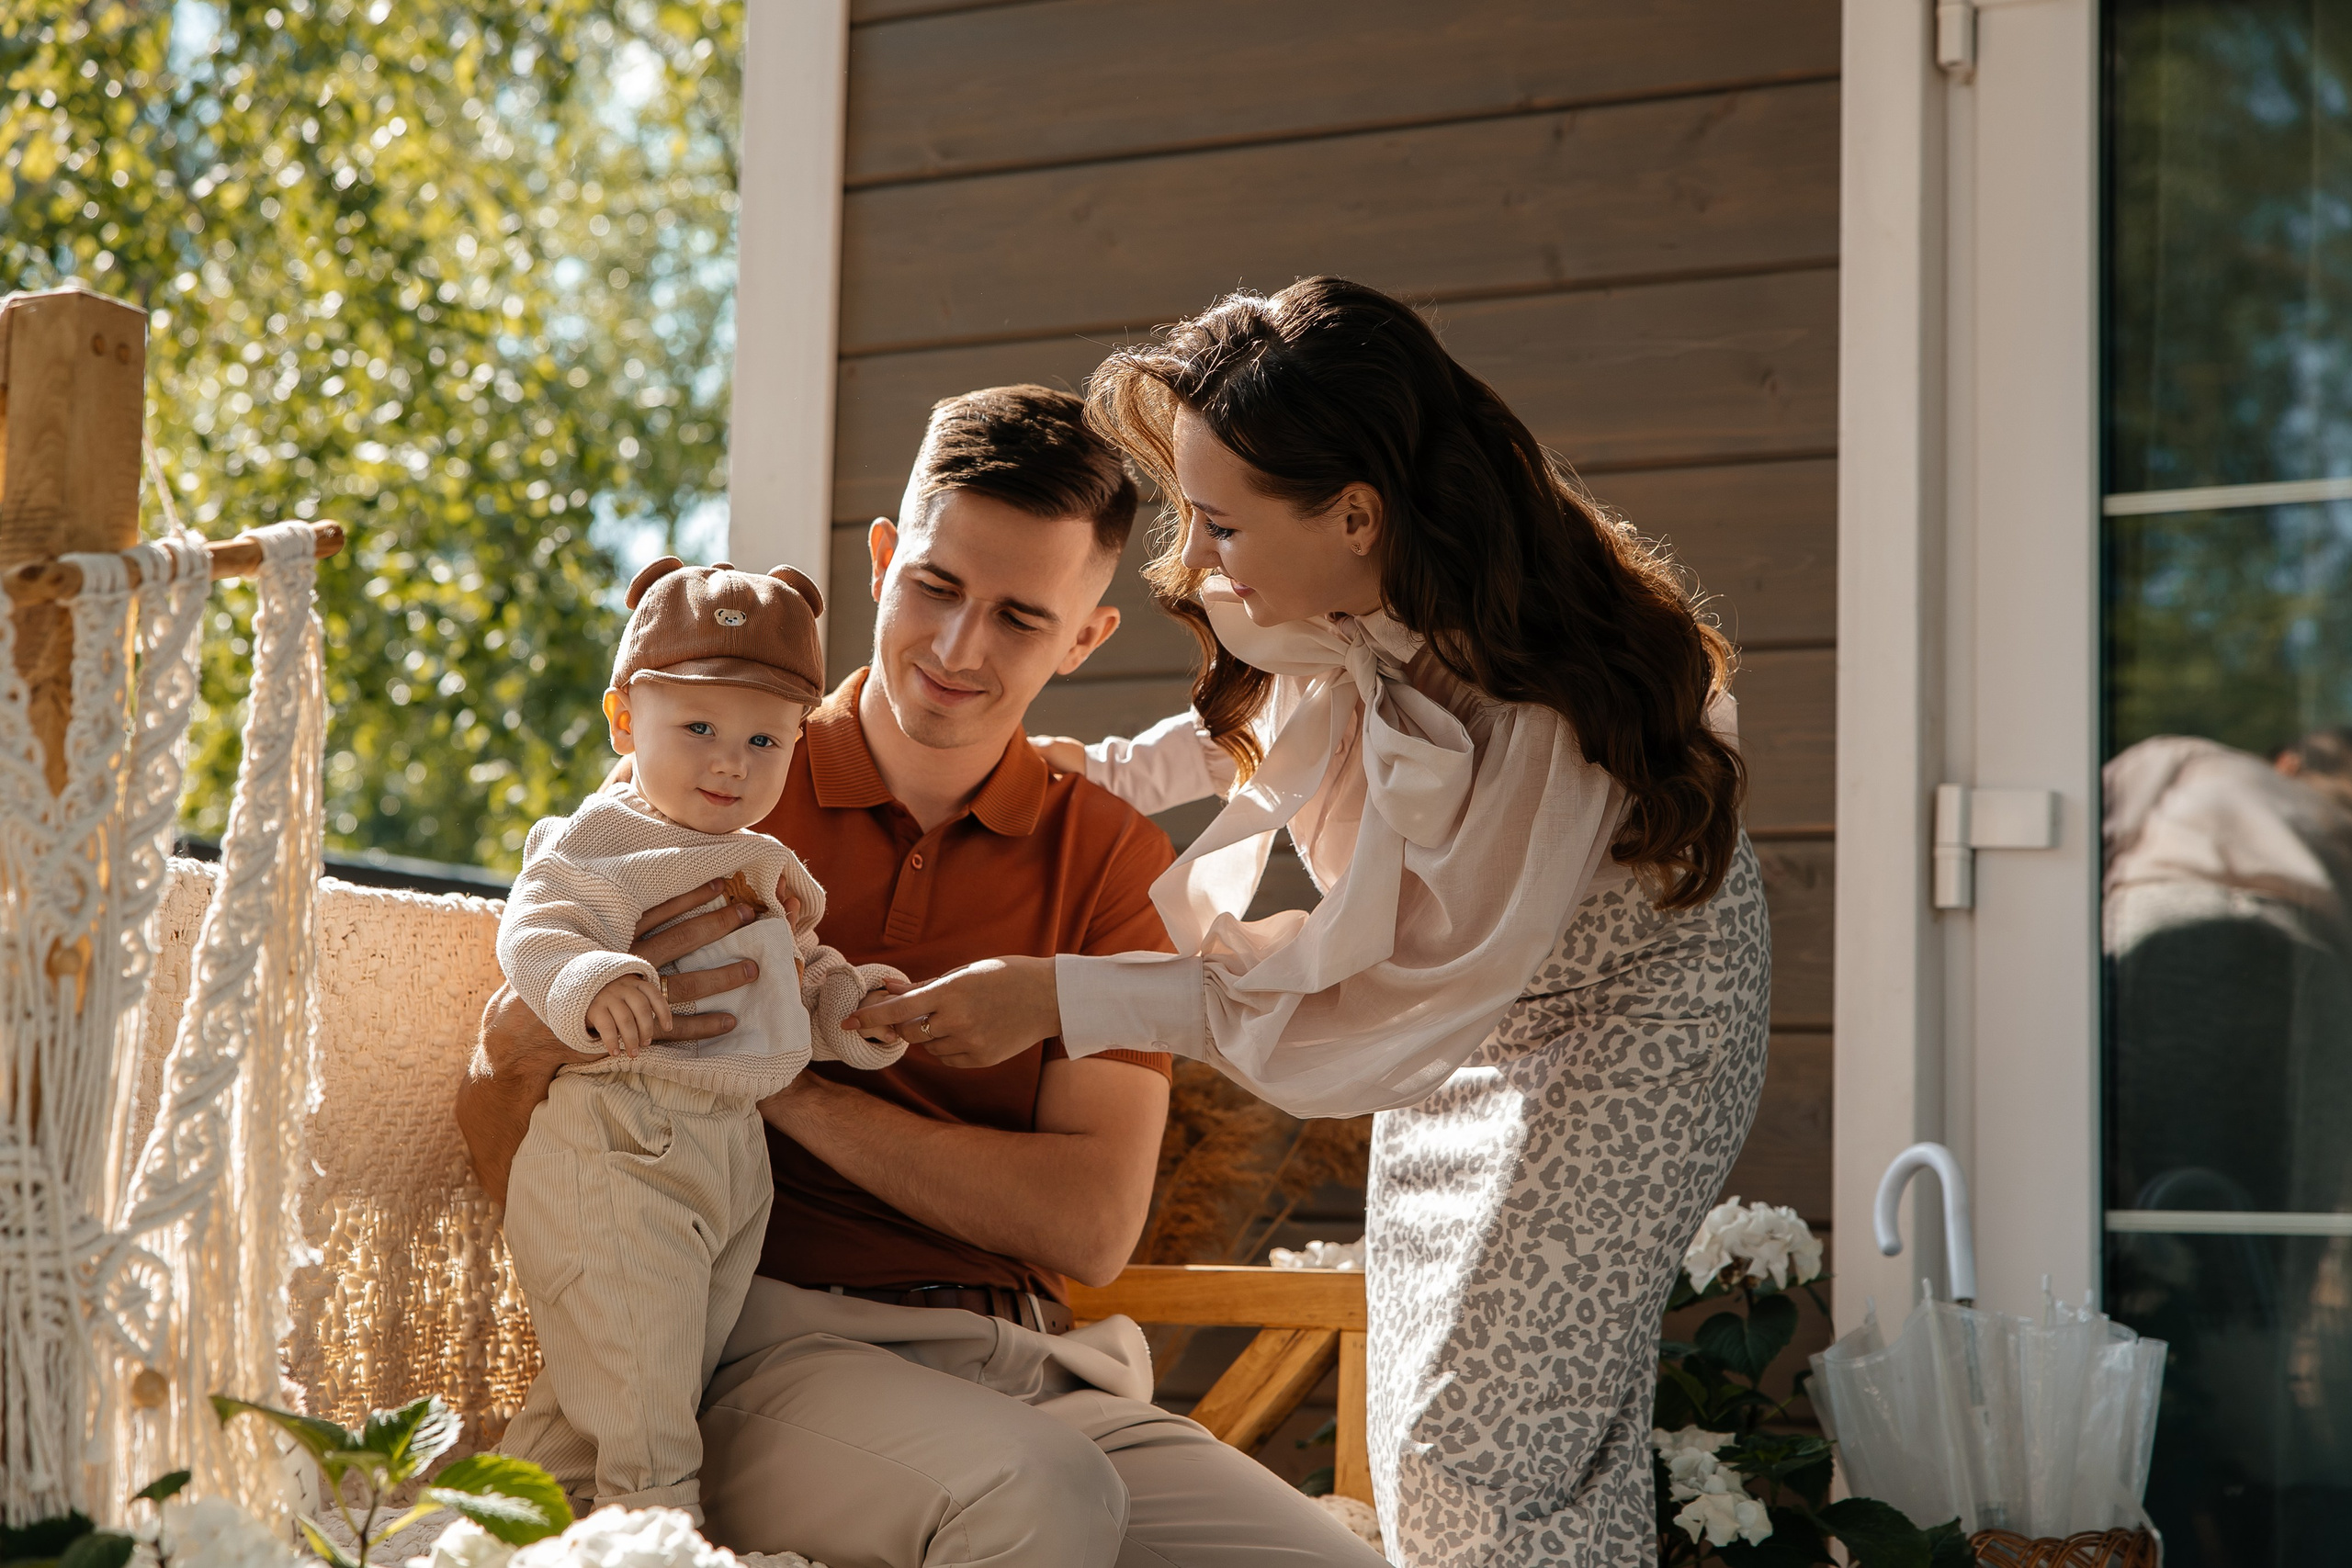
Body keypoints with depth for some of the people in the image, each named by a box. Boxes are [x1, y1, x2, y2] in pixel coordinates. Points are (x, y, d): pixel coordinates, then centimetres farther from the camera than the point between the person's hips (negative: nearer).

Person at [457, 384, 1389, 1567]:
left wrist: (790, 1087, -10)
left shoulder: (1110, 858, 13)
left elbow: (1092, 1222, -1)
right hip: (766, 1340, -3)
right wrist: (519, 1048, -17)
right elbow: (508, 1172, 8)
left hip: (1030, 1371, 3)